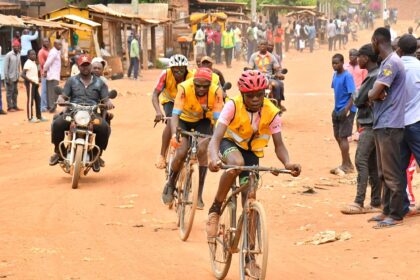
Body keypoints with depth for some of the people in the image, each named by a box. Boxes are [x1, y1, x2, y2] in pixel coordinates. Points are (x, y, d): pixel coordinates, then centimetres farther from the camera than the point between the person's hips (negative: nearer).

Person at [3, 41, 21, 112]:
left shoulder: (18, 55, 8)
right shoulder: (9, 55, -12)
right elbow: (5, 67, -12)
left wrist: (18, 75, 8)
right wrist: (7, 78, -14)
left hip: (16, 78, 6)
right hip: (10, 78, -6)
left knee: (15, 92, 11)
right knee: (9, 92, -1)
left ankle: (15, 106, 18)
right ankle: (10, 107, 3)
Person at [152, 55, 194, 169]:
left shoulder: (191, 77, -32)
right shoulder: (166, 74, -31)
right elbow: (155, 95, -34)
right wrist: (158, 112, -50)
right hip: (169, 100, -2)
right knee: (171, 123, -28)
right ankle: (162, 156, -21)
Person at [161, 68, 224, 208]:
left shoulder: (216, 91, -29)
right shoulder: (184, 88, -34)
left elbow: (218, 117, -31)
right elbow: (175, 114, -39)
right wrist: (174, 134, -55)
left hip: (203, 121, 1)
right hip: (184, 119, -1)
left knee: (202, 150, -22)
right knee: (181, 152, -19)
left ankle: (199, 195, -11)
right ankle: (170, 185, 10)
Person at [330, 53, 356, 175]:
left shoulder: (347, 76, -15)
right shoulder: (335, 75, 9)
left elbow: (353, 94, -19)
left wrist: (346, 110, -25)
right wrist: (336, 109, 17)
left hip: (346, 110, -9)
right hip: (338, 110, 9)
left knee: (343, 137, -8)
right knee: (337, 136, 13)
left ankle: (345, 166, -1)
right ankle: (348, 163, 23)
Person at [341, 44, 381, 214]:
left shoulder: (374, 77, -16)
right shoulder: (374, 75, 14)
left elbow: (359, 100, -17)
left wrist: (356, 94, 1)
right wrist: (359, 96, 0)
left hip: (370, 125, -10)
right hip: (371, 125, 10)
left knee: (361, 161, -12)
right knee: (372, 164, 9)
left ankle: (359, 203, -15)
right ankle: (376, 203, 11)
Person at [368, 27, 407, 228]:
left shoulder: (391, 63, -16)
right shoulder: (386, 62, 16)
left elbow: (373, 95, -20)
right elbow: (376, 94, 13)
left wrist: (372, 93, 2)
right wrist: (377, 94, -8)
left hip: (389, 126, -10)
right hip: (382, 125, 10)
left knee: (392, 173, -5)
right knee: (384, 172, 15)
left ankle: (396, 215, -2)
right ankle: (388, 210, 22)